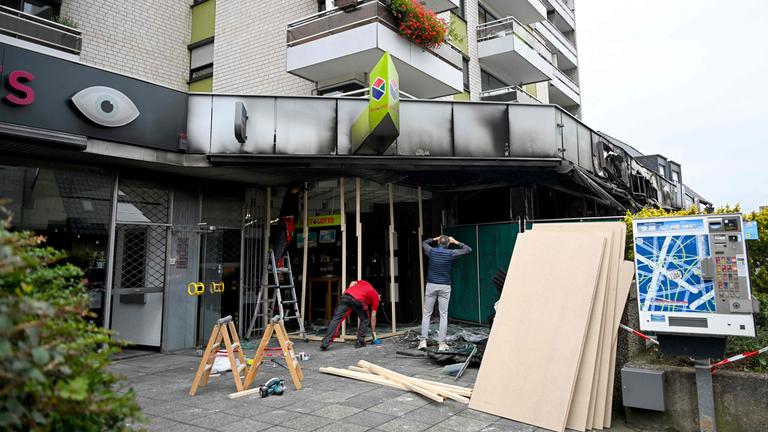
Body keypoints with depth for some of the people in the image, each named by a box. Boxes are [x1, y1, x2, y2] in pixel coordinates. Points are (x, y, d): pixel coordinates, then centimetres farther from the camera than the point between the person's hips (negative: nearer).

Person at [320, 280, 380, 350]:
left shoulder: (365, 283, 39)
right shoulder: (376, 297, 27)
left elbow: (353, 283, 20)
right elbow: (373, 317, 27)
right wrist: (374, 332, 35)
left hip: (346, 296, 3)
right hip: (359, 300, -3)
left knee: (336, 319, 3)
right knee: (365, 319, 23)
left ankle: (325, 343, -4)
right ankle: (360, 342, 18)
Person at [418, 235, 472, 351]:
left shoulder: (431, 251, -1)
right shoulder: (450, 253, -6)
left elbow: (424, 243, 23)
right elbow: (468, 249, 5)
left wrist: (434, 238, 23)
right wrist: (456, 242, 10)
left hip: (431, 285, 1)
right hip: (445, 287, -1)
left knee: (427, 314, 8)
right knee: (443, 315, 3)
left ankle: (423, 340, 3)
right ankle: (441, 343, 3)